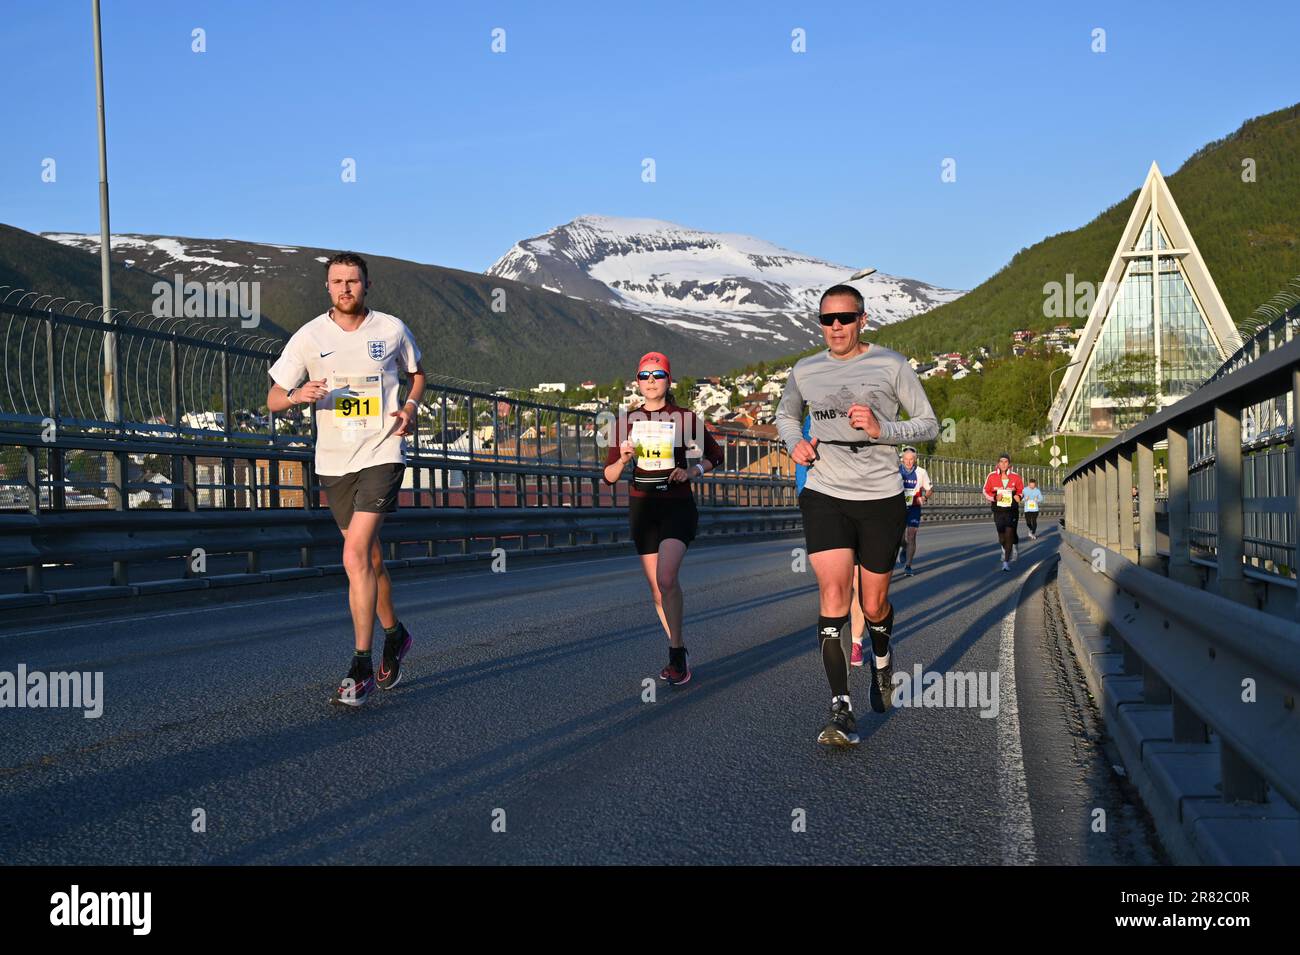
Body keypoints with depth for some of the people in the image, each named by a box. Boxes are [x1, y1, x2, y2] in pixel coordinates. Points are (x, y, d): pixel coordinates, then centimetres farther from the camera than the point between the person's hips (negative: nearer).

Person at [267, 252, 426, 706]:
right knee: (369, 558, 13)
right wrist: (299, 394, -20)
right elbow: (273, 399, 2)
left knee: (356, 557, -17)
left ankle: (361, 669, -14)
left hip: (381, 454, -3)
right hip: (333, 461, 3)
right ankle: (394, 635, 38)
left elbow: (417, 372, 20)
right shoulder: (309, 337, 0)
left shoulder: (392, 330, 0)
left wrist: (409, 406, 0)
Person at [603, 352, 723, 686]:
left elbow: (714, 454, 11)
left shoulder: (685, 418, -1)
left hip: (678, 506, -3)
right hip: (642, 508, 4)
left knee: (666, 577, -22)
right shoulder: (627, 421, 5)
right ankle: (679, 655, 20)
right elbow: (609, 477, 6)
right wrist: (623, 460, -15)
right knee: (656, 586, 6)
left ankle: (676, 654, -11)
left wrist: (693, 471, -8)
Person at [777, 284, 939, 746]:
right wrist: (794, 442, 3)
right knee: (833, 593, -15)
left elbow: (929, 425, 2)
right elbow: (785, 414, 25)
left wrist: (881, 428, -16)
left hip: (881, 498, -1)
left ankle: (882, 660, 45)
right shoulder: (805, 371, 6)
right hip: (825, 495, 1)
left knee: (874, 605, 8)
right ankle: (842, 711, -16)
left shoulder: (891, 365, -2)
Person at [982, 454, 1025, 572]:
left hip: (1012, 510, -1)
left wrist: (1019, 496, -9)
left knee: (1009, 535, -12)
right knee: (1002, 536, 7)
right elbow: (986, 491, 4)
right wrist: (995, 497, -14)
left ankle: (1006, 561, -6)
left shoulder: (1015, 477, -2)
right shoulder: (992, 476, -3)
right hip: (998, 510, 1)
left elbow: (1021, 490, 13)